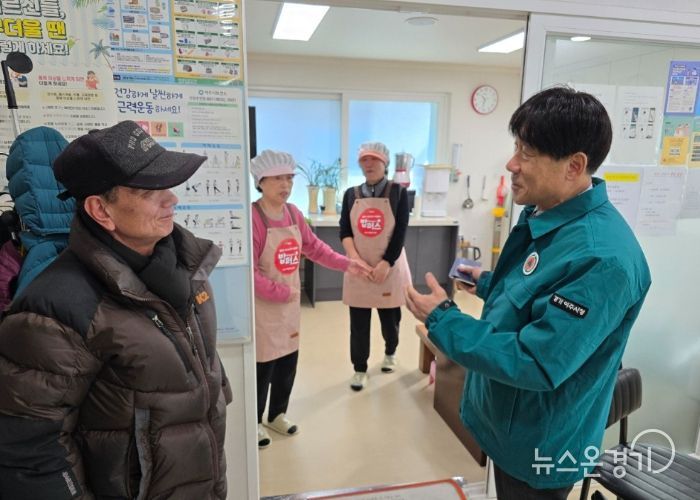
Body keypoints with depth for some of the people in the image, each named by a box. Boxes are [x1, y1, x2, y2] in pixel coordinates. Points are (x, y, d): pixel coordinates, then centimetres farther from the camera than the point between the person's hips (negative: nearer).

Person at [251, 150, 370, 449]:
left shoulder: (293, 213, 2)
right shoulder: (252, 217, -22)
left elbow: (314, 247, 11)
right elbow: (247, 272, -23)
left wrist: (346, 264, 3)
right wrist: (281, 292, -19)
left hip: (290, 304, 7)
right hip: (264, 307, -7)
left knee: (288, 362, 18)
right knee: (263, 365, 6)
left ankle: (277, 414, 40)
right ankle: (255, 423, 30)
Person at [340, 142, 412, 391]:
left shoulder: (398, 193, -3)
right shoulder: (351, 194, 5)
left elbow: (400, 233, -9)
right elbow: (344, 231, 0)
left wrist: (386, 263, -17)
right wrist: (353, 258, -16)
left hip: (389, 267, -1)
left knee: (390, 317, 13)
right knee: (358, 321, 6)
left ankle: (390, 353, 41)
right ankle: (359, 369, 22)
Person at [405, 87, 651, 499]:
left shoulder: (601, 256, -34)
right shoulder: (546, 215, -2)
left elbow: (536, 364, -33)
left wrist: (442, 319, -27)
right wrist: (489, 284, 11)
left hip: (540, 444, -8)